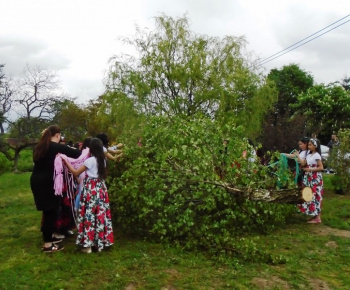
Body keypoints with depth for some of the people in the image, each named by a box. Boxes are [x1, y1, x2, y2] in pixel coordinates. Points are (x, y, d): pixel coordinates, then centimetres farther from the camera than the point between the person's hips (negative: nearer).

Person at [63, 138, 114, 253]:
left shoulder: (90, 160, -13)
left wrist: (66, 161, -2)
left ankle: (88, 244, 5)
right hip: (101, 188, 7)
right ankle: (100, 243, 17)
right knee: (101, 215, 9)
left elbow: (76, 173, -9)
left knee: (89, 215, 0)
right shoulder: (102, 160, 7)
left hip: (91, 189, -7)